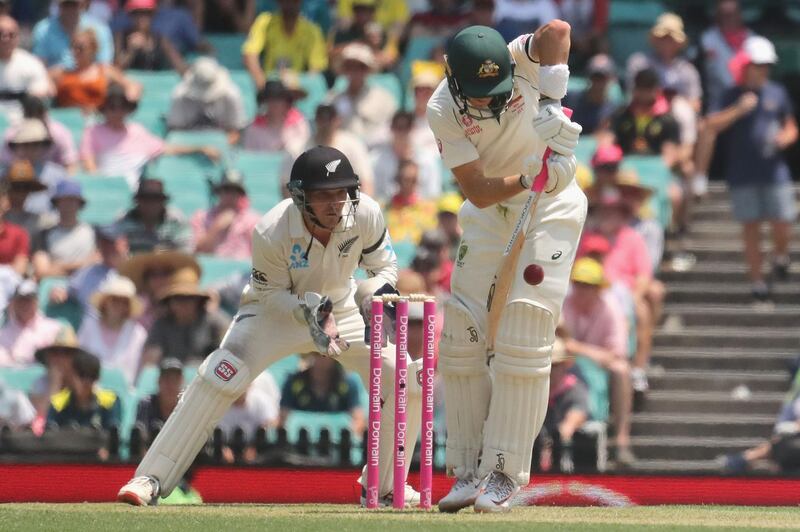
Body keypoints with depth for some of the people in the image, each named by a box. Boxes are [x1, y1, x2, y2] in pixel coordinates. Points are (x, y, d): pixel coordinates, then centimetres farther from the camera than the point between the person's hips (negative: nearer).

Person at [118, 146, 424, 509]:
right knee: (221, 377, -26)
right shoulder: (271, 234, -33)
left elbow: (385, 266, -7)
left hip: (340, 308, 3)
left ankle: (386, 486, 14)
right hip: (278, 310, -3)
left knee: (406, 380, -9)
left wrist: (377, 296, -28)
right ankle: (151, 479, -20)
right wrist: (309, 310, -36)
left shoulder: (365, 215, -25)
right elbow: (271, 296, -18)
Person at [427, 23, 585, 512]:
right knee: (463, 335, -1)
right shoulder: (443, 111, -19)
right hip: (491, 211, 3)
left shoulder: (520, 61, -24)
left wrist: (552, 103, -47)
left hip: (551, 208, -3)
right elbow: (478, 192, -24)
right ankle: (469, 472, 9)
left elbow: (558, 30, -45)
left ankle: (505, 473, -7)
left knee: (522, 339, -12)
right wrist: (530, 178, -40)